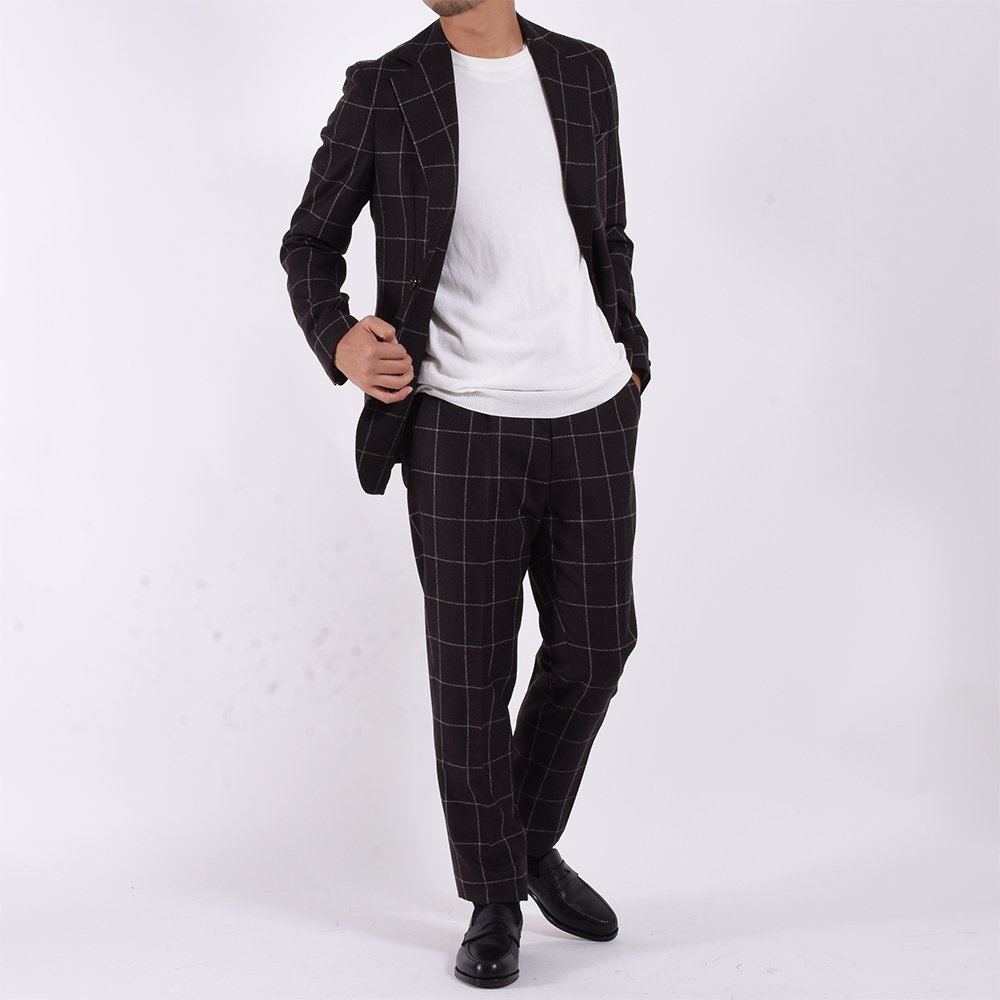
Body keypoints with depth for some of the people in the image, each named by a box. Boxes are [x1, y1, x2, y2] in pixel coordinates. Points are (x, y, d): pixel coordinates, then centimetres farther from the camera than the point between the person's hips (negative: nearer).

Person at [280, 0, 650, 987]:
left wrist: (628, 356, 11)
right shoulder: (385, 90, 0)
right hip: (460, 426, -3)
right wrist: (339, 343, -14)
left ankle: (533, 844, 34)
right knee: (472, 673, 3)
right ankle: (494, 901, 21)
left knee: (592, 648, 9)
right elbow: (310, 241, 6)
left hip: (591, 418, 3)